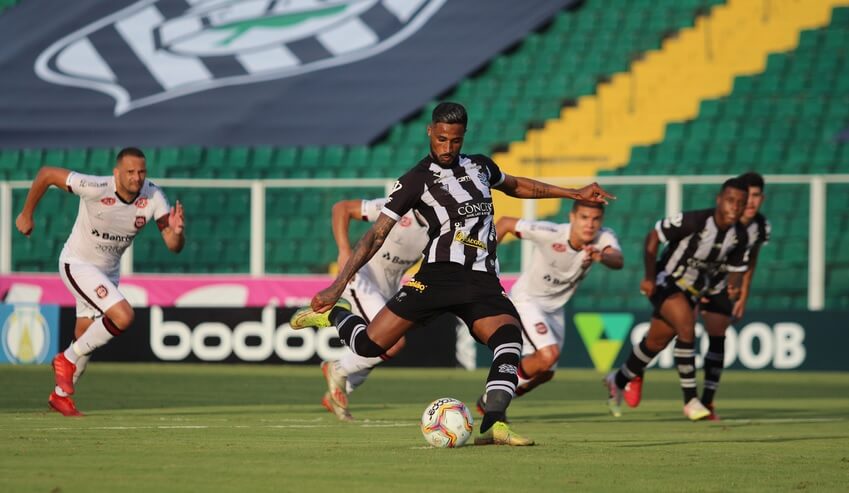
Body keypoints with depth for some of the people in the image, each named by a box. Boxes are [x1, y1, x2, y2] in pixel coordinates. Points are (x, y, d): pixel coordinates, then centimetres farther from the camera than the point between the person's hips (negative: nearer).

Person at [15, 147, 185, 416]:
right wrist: (26, 214, -8)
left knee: (85, 339, 17)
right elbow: (46, 173, -19)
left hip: (108, 271, 6)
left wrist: (176, 232, -41)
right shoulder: (96, 188, -30)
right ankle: (67, 360, -5)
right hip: (77, 265, -6)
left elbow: (174, 246, -17)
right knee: (123, 316, -25)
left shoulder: (153, 197, -16)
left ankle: (61, 395, 40)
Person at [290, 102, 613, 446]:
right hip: (440, 274, -3)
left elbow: (516, 186, 38)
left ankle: (493, 426, -35)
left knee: (509, 337, -27)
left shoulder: (479, 166, 17)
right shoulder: (416, 180, 1)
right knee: (369, 345, -11)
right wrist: (338, 285, -7)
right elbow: (376, 235, -1)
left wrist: (574, 194, 38)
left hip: (482, 282, 3)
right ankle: (333, 314, 23)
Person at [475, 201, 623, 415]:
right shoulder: (550, 233, -29)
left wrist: (602, 256, -64)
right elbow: (505, 223, -17)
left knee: (544, 373, 14)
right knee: (549, 354, -26)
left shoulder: (604, 238, -20)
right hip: (527, 299, -6)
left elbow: (618, 261, -41)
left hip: (554, 307, 6)